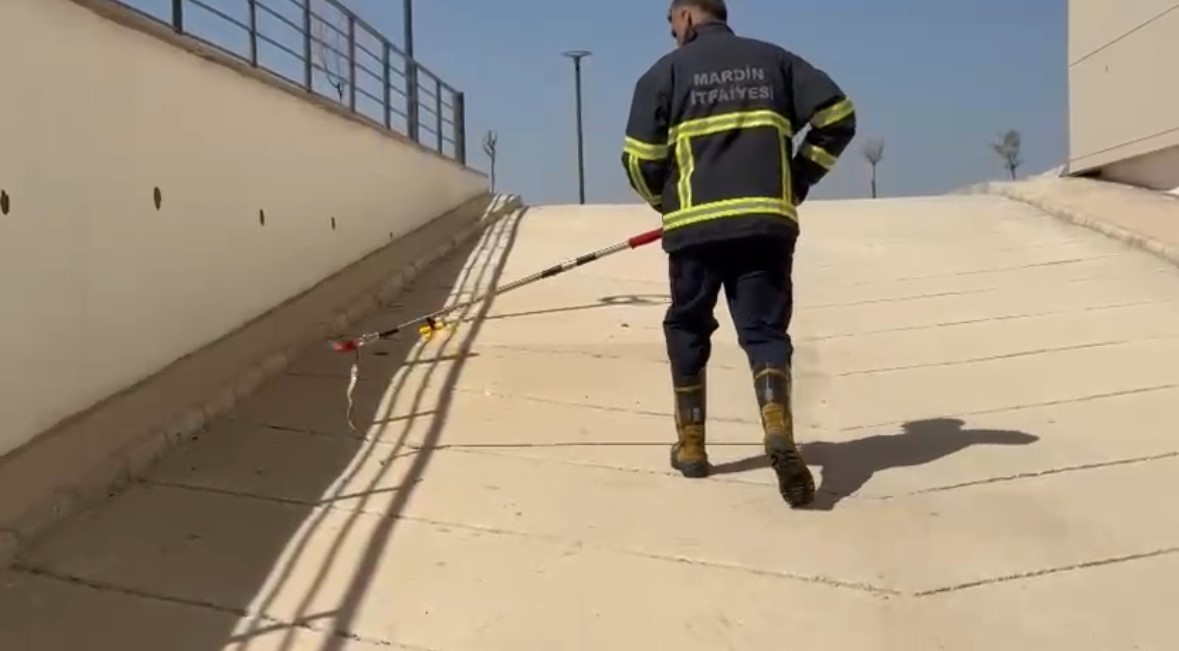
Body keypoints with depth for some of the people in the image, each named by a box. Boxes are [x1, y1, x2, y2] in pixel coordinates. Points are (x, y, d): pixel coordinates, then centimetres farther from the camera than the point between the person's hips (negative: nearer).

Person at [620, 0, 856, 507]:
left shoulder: (666, 71, 6)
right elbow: (837, 115, 8)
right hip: (768, 222, 2)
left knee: (688, 331, 16)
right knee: (765, 330, 4)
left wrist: (665, 202, 20)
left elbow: (640, 159, 1)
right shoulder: (774, 59, 14)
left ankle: (691, 446, 21)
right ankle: (779, 430, -22)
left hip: (696, 226, -1)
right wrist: (799, 180, 15)